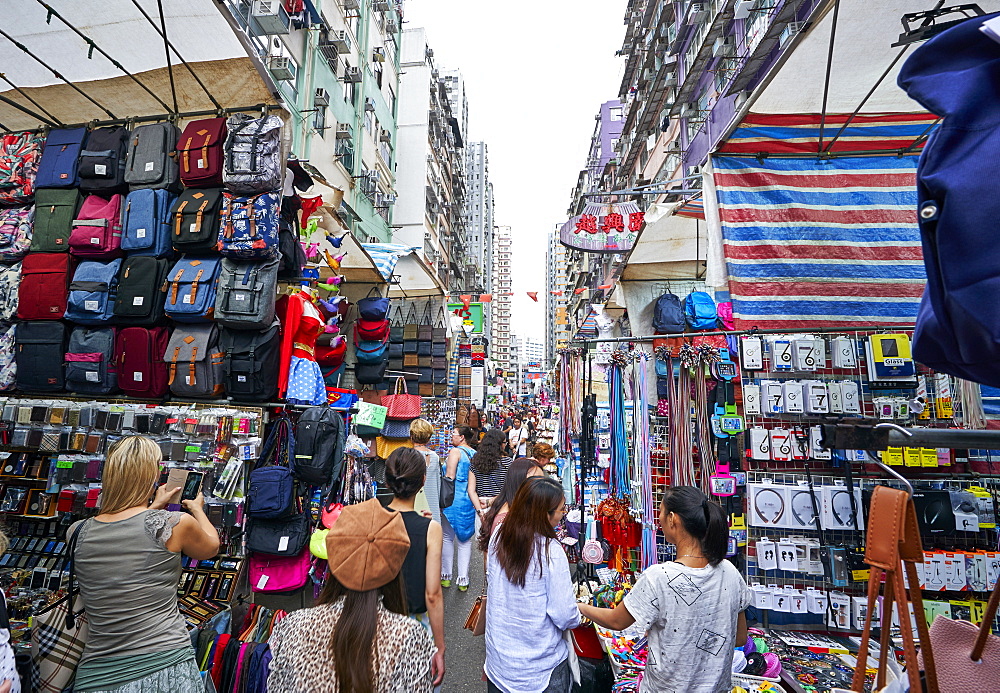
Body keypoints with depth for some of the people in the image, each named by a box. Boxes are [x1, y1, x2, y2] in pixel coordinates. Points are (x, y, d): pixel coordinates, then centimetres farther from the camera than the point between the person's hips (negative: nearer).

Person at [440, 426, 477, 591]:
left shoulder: (455, 451, -10)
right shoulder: (475, 454, 6)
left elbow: (449, 477, -14)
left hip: (453, 499, -5)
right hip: (470, 501, 5)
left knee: (448, 537, 10)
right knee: (465, 540, 10)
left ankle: (446, 576, 20)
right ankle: (463, 580, 14)